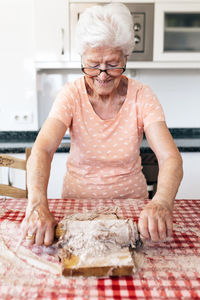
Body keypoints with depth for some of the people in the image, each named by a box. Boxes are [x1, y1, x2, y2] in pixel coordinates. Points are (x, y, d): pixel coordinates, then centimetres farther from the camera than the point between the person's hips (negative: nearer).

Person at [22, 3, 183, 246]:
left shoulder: (141, 96, -10)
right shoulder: (71, 95, -10)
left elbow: (170, 157, -21)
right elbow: (41, 150, -24)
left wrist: (161, 203, -41)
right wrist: (37, 205, -42)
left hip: (130, 198, 0)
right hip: (78, 198, 0)